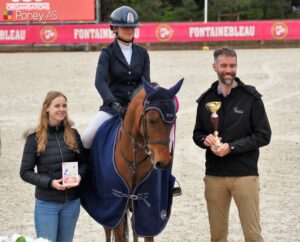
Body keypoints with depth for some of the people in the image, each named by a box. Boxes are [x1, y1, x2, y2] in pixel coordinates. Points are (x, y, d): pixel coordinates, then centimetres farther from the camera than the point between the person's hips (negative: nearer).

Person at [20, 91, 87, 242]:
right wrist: (50, 182, -19)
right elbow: (25, 172, -6)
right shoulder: (35, 138, -6)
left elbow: (84, 163, 11)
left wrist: (79, 175, -11)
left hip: (72, 202, 3)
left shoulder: (73, 135, 3)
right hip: (46, 202, -3)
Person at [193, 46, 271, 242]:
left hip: (245, 174, -3)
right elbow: (197, 134, 17)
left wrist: (231, 147, -15)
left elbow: (263, 135, -5)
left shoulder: (251, 97, -3)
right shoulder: (206, 100, 8)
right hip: (214, 175, 4)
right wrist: (205, 140, -7)